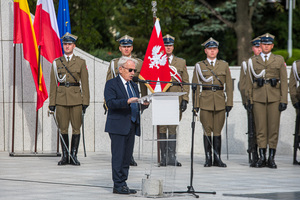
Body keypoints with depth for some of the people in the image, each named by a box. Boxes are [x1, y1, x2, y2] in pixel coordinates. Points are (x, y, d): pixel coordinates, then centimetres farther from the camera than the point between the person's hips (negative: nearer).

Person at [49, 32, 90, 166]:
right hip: (61, 98, 1)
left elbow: (85, 83, 4)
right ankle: (65, 156, 9)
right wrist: (52, 103, 2)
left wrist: (85, 102, -3)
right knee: (63, 128, 2)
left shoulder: (81, 62, 5)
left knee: (76, 128, -1)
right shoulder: (56, 62, 8)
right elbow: (53, 83, 8)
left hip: (76, 99, -1)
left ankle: (74, 156, 6)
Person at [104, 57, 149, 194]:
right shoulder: (111, 84, -3)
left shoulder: (134, 86, 20)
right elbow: (110, 103, -17)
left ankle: (123, 184, 12)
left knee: (127, 156, 7)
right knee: (118, 156, -7)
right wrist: (127, 101, -27)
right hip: (118, 126, -7)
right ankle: (118, 185, -3)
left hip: (132, 126, 7)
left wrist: (143, 103, -3)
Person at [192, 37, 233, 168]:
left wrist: (229, 103, 1)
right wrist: (195, 104, -2)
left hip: (220, 102, 1)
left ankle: (217, 159, 6)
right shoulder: (199, 66, 7)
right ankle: (208, 158, 5)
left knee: (218, 131, 2)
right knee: (207, 131, 0)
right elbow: (195, 86, 5)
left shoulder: (224, 65, 10)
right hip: (205, 102, -1)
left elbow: (229, 85, 8)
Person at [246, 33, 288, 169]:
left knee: (273, 128, -1)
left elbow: (284, 81, 4)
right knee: (260, 127, -1)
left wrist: (284, 100, -3)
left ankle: (271, 158, 3)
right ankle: (262, 157, 4)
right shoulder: (253, 61, 10)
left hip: (274, 98, -1)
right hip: (258, 98, 1)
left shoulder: (279, 60, 7)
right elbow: (249, 82, 11)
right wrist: (250, 100, 3)